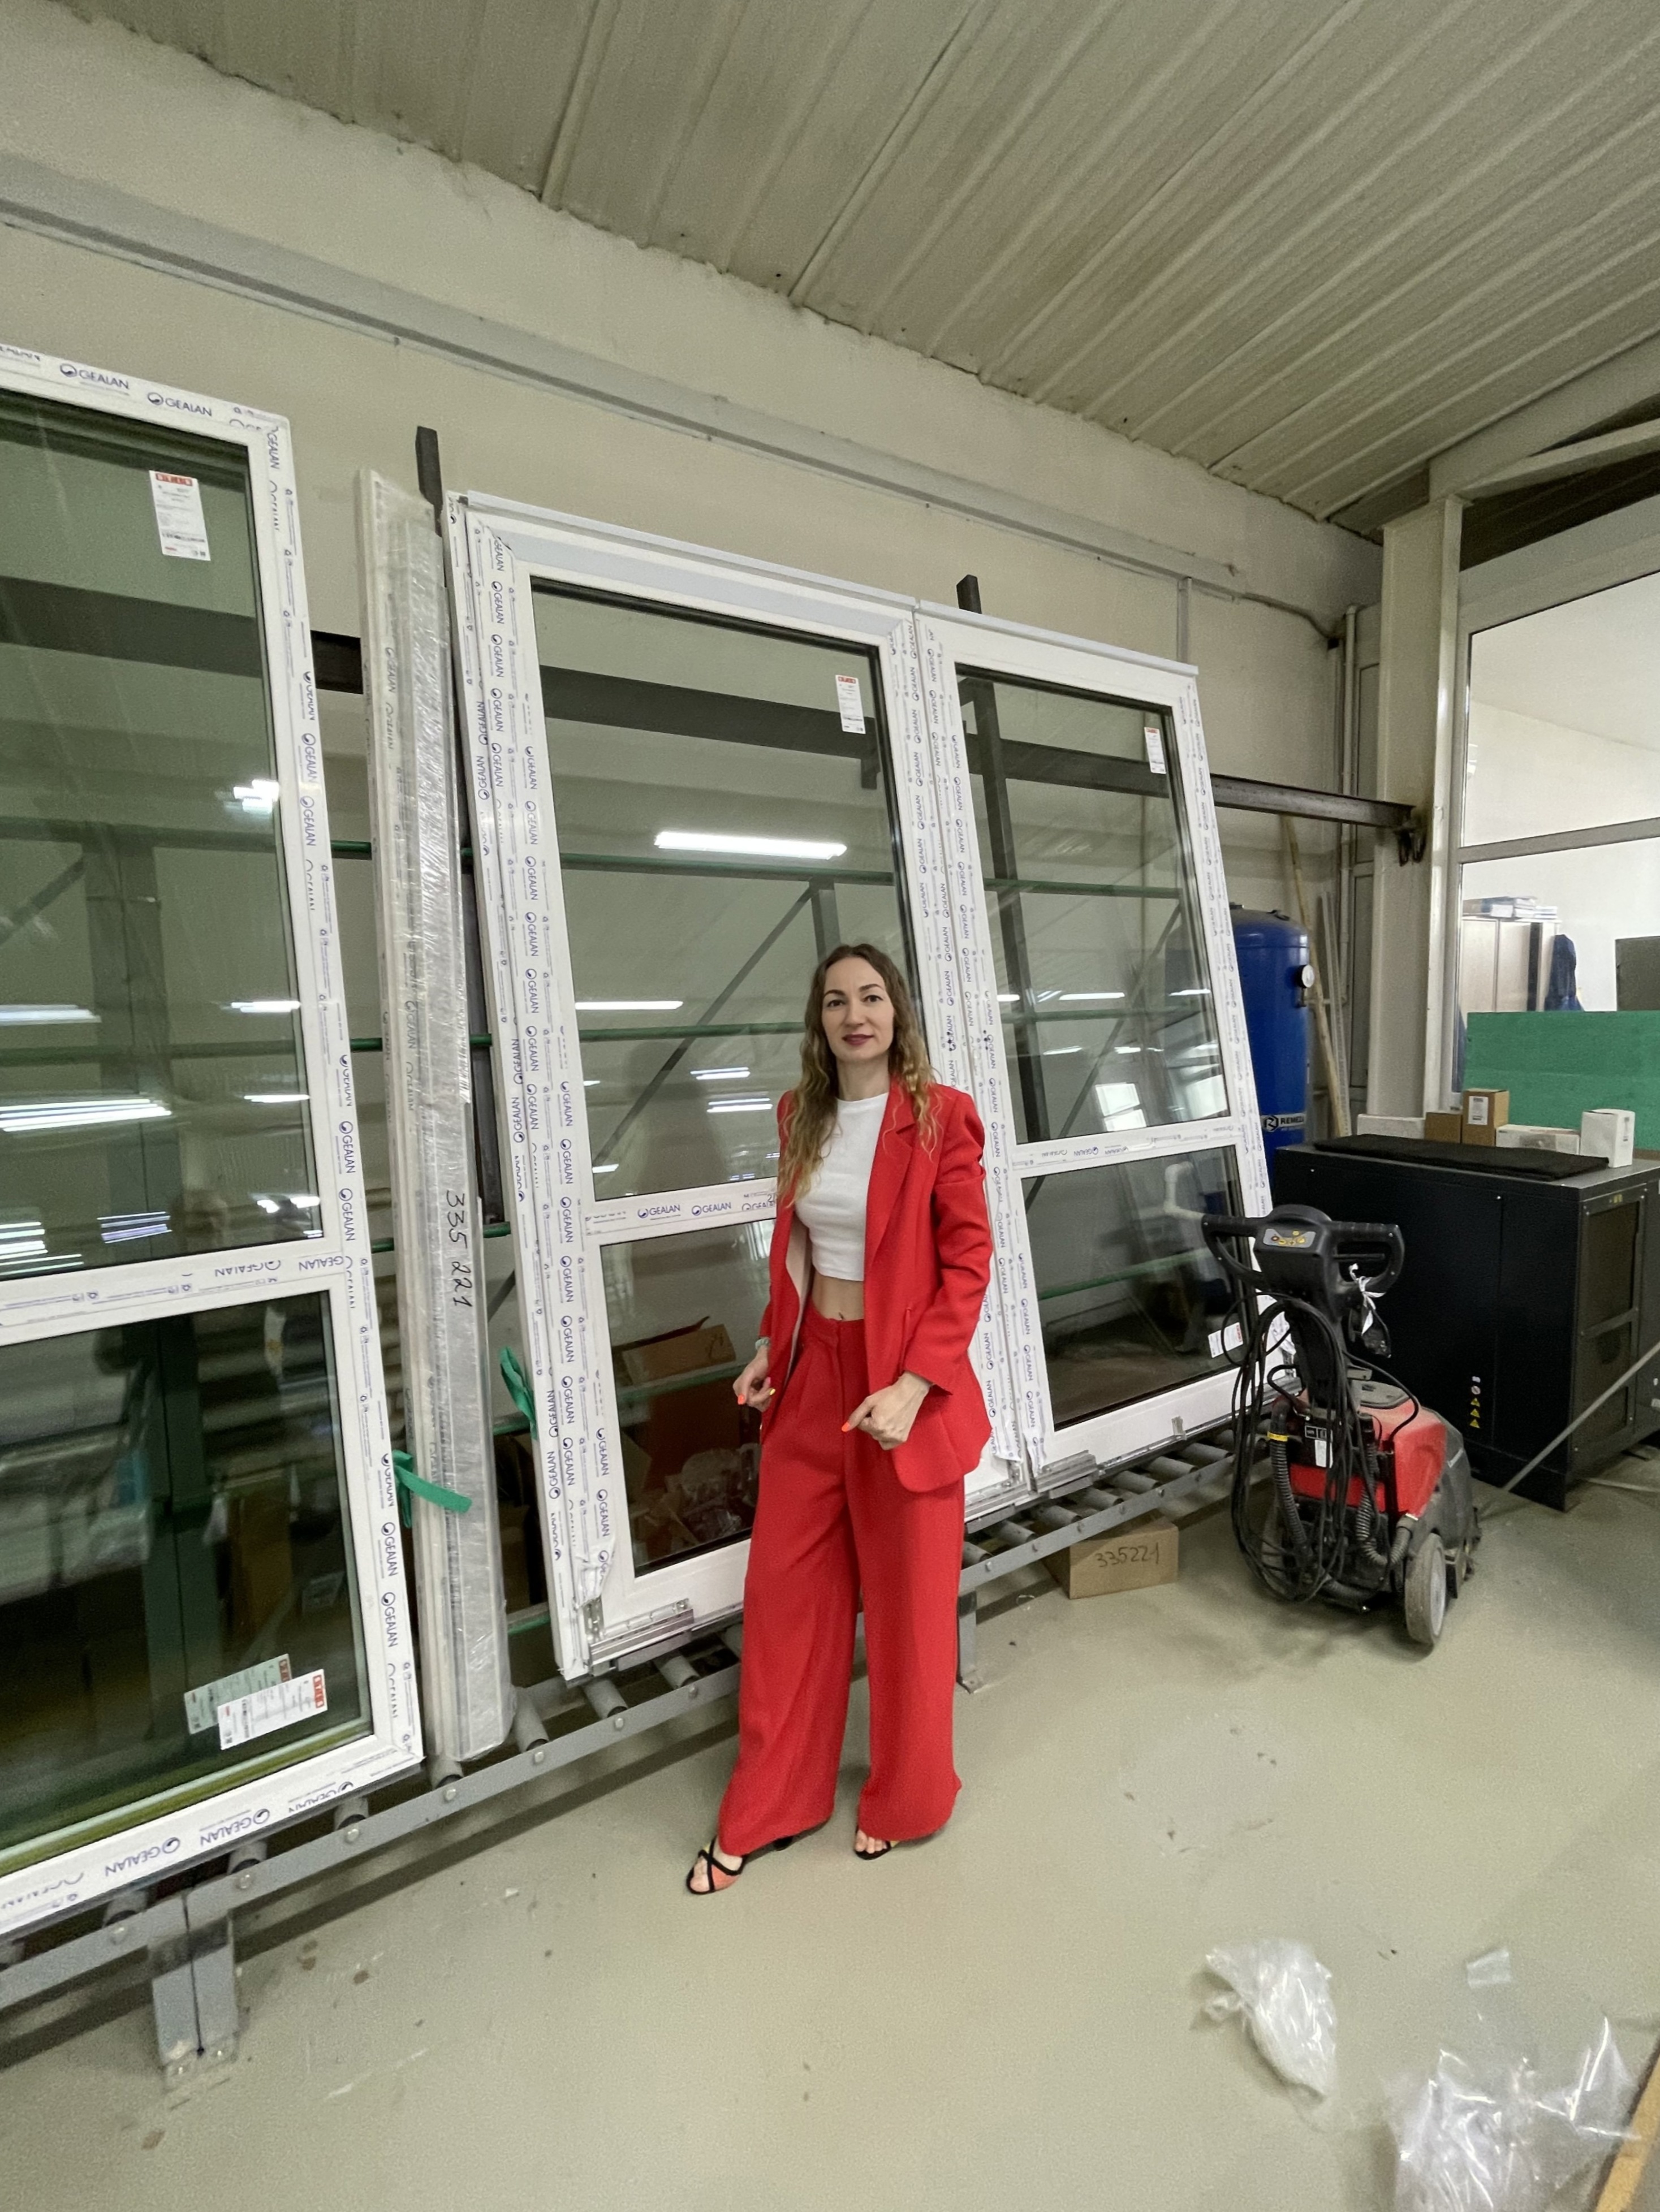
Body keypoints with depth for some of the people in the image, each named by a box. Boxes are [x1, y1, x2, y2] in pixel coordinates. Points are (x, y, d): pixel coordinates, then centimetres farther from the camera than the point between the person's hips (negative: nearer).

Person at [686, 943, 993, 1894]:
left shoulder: (941, 1117, -12)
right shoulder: (802, 1114, 5)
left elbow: (969, 1262, -12)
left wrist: (914, 1384, -19)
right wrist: (771, 1344, 6)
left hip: (904, 1383, -4)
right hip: (812, 1372, 5)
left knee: (907, 1602, 14)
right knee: (784, 1592, 15)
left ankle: (905, 1800, 43)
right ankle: (769, 1808, 39)